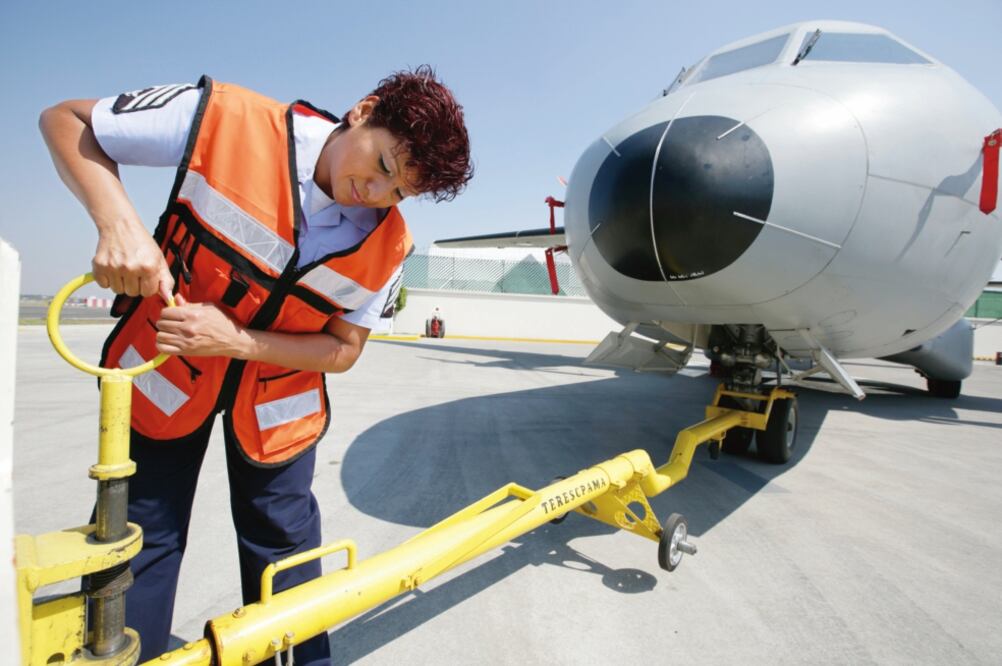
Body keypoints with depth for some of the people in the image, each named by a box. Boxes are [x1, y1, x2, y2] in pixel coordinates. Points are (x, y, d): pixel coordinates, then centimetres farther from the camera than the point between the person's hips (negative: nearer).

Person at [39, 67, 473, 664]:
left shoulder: (388, 245, -19)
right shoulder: (225, 119, -25)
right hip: (162, 364, 0)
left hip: (279, 386, 1)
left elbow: (343, 351, -11)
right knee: (140, 535, 6)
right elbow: (65, 121, -13)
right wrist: (120, 223, -31)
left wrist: (236, 340, -25)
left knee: (285, 543, 10)